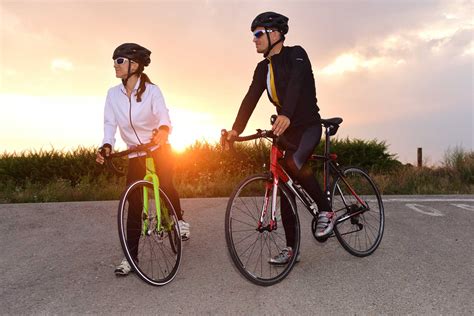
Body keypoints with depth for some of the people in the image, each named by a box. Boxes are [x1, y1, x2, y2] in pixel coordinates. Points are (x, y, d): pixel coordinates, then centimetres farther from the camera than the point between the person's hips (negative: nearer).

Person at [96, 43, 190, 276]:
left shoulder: (152, 90, -14)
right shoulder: (113, 94, -5)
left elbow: (164, 119, -23)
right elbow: (110, 123, -8)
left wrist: (163, 131, -47)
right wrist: (106, 145, -27)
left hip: (159, 151, -2)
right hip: (135, 154, 3)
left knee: (165, 186, -23)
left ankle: (179, 219, 10)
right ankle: (131, 256, 6)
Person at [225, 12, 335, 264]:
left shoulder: (296, 54, -10)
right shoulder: (263, 68, 8)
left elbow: (295, 84, -29)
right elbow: (250, 99, -1)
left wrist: (285, 115, -46)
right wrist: (235, 129, -14)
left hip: (309, 125, -6)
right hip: (287, 129, 6)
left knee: (293, 164, -33)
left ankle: (326, 210, -10)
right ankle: (290, 247, 8)